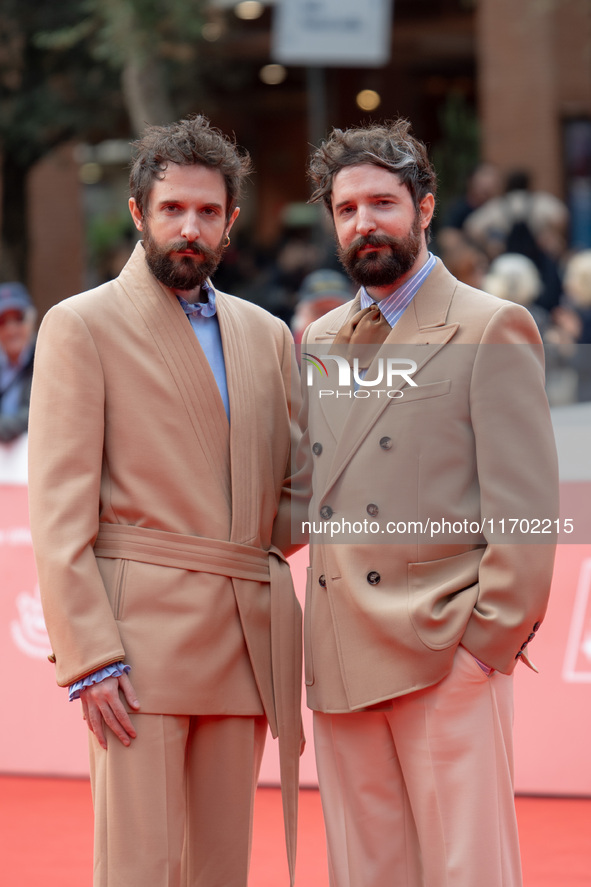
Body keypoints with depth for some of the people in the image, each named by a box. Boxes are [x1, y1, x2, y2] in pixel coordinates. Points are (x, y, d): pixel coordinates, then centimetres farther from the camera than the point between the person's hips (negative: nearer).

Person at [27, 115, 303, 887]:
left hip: (245, 641, 5)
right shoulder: (83, 326, 1)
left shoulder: (267, 336, 18)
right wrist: (89, 655, -14)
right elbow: (59, 510, -5)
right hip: (140, 634, -5)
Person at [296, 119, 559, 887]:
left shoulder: (490, 329, -1)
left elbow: (524, 502, -6)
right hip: (342, 663, 6)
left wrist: (491, 637, -12)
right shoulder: (319, 343, 18)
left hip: (445, 653, -6)